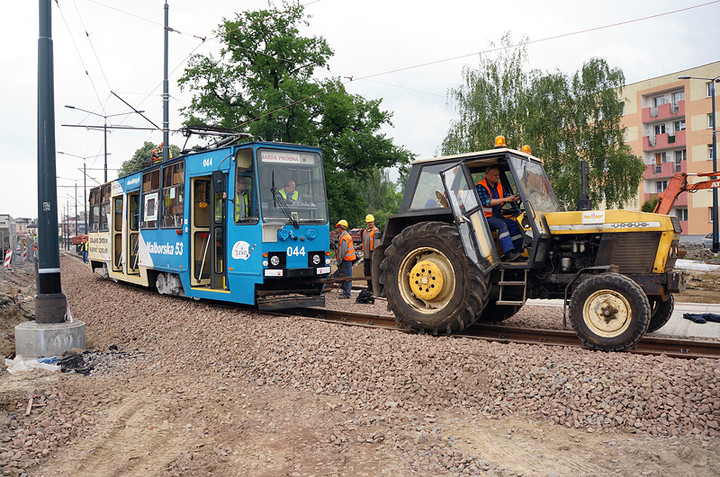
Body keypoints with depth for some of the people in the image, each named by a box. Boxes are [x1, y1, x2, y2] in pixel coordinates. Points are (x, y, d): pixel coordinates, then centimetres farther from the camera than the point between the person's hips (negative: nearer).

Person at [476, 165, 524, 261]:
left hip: (498, 215, 8)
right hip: (486, 217, -7)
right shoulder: (480, 187, -11)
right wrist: (504, 199, -27)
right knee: (501, 225, -31)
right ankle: (508, 254, -37)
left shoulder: (498, 185, 14)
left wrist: (515, 198, -3)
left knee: (514, 224, -11)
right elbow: (486, 201, -25)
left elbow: (506, 197, 18)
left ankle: (517, 252, -8)